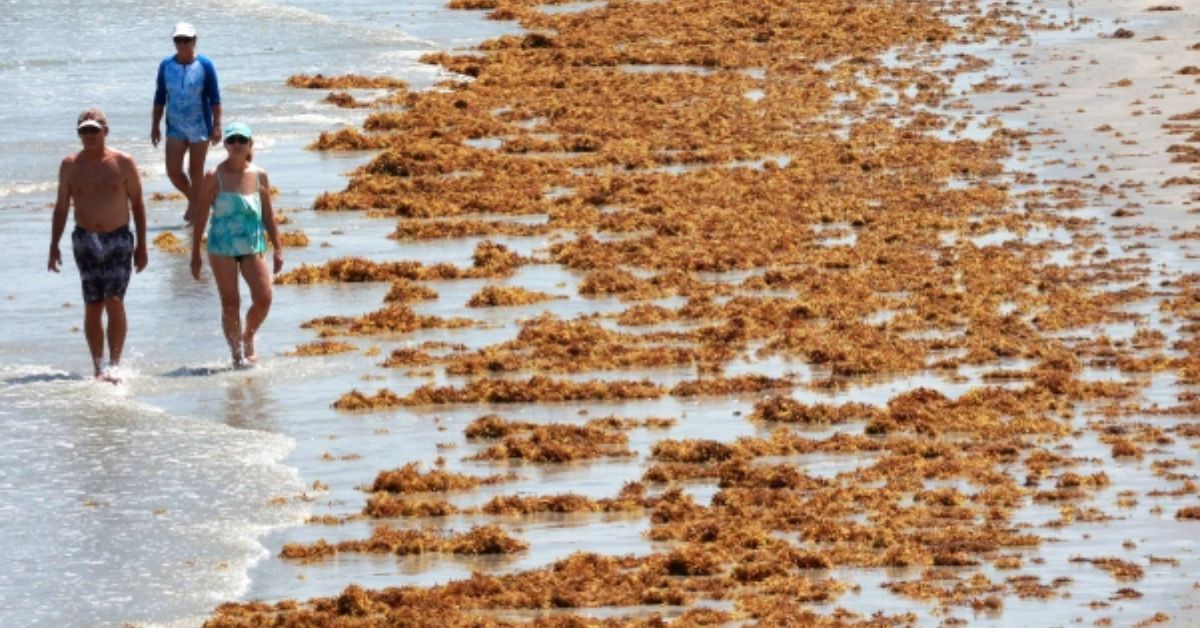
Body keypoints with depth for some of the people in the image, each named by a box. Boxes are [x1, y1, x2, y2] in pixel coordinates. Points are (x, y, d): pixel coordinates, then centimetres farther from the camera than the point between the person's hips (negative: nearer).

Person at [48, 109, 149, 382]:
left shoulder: (123, 163, -1)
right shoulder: (71, 165, 3)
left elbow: (137, 203, 3)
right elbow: (61, 207, 8)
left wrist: (141, 245, 0)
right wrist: (54, 245, 2)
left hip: (118, 239, -2)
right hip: (85, 240, 2)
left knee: (114, 301, -14)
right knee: (92, 306, 3)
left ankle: (114, 365, -15)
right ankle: (98, 367, 10)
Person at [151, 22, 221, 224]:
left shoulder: (205, 66, -7)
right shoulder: (166, 66, 1)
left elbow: (214, 99, -5)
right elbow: (160, 98, 7)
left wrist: (216, 126, -9)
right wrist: (155, 126, 6)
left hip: (200, 128, -3)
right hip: (175, 128, 3)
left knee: (195, 172, 1)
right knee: (173, 171, -1)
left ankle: (195, 208, 13)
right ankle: (193, 200, 25)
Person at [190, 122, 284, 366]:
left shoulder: (259, 175, 5)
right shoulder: (215, 177, -4)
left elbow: (268, 215, 12)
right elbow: (200, 216, -2)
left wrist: (277, 248, 10)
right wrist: (195, 253, -4)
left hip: (253, 246, 3)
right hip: (222, 247, -3)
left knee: (264, 298, -7)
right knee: (230, 304, 0)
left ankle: (248, 337, 20)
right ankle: (236, 353, 10)